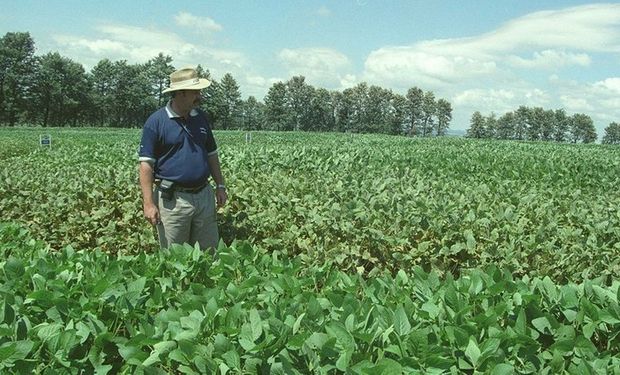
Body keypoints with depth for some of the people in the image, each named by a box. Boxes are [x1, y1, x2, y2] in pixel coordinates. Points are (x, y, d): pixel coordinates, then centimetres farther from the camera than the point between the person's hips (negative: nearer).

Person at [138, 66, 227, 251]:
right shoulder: (156, 121, -8)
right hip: (172, 200, -5)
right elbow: (146, 164, -10)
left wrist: (220, 186, 12)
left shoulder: (200, 117, 10)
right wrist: (149, 203, -16)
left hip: (204, 194, 5)